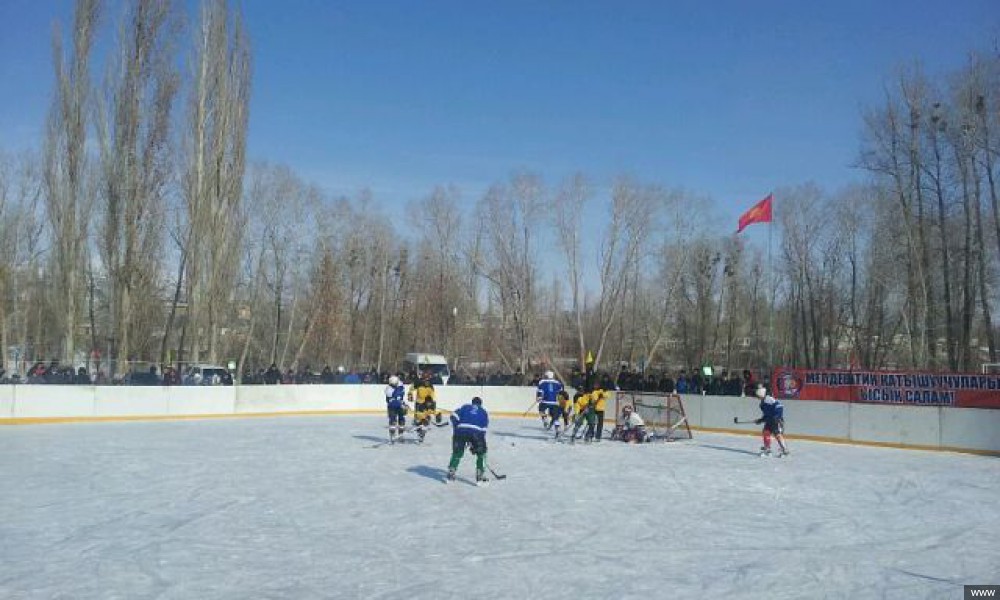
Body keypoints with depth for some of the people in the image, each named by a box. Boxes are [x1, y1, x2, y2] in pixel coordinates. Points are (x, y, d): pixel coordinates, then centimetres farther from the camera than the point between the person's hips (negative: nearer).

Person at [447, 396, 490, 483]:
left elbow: (454, 416, 12)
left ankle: (451, 472, 17)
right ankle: (480, 475, 10)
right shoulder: (484, 412, 28)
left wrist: (455, 429, 20)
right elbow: (484, 429, 21)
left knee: (457, 453, 19)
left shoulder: (464, 407, 27)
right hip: (476, 432, -1)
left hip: (461, 430, 1)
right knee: (481, 454, 16)